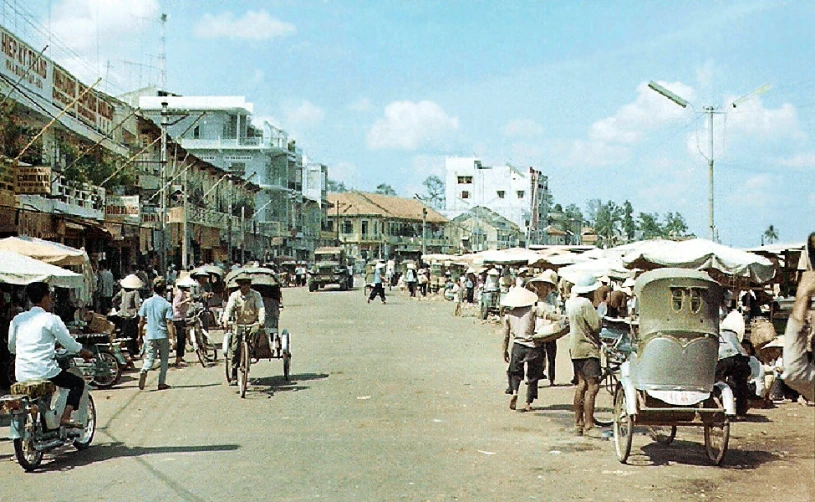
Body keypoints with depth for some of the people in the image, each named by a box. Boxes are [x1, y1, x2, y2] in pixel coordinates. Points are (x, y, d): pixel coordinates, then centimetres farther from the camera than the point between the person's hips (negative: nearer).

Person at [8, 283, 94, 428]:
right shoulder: (51, 319, -5)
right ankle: (65, 417, -4)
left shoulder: (17, 319, 9)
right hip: (44, 372, -5)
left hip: (21, 375, 6)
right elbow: (70, 344, 0)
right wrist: (86, 353, 19)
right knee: (78, 383, 13)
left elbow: (11, 348, 18)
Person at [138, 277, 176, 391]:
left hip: (150, 335, 2)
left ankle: (144, 370, -21)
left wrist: (140, 333, 15)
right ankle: (162, 383, 11)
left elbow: (141, 320, 3)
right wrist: (173, 337, -10)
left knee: (150, 357, 10)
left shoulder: (146, 302, 1)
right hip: (163, 335, -2)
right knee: (163, 360, 10)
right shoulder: (167, 305, -8)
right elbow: (169, 322, -13)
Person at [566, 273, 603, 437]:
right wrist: (598, 312, 1)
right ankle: (588, 426, -11)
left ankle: (578, 423, 18)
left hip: (575, 348, 10)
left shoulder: (571, 302, 9)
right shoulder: (585, 303, -17)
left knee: (581, 385, 14)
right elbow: (597, 326, -17)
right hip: (588, 349, -10)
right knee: (592, 387, -9)